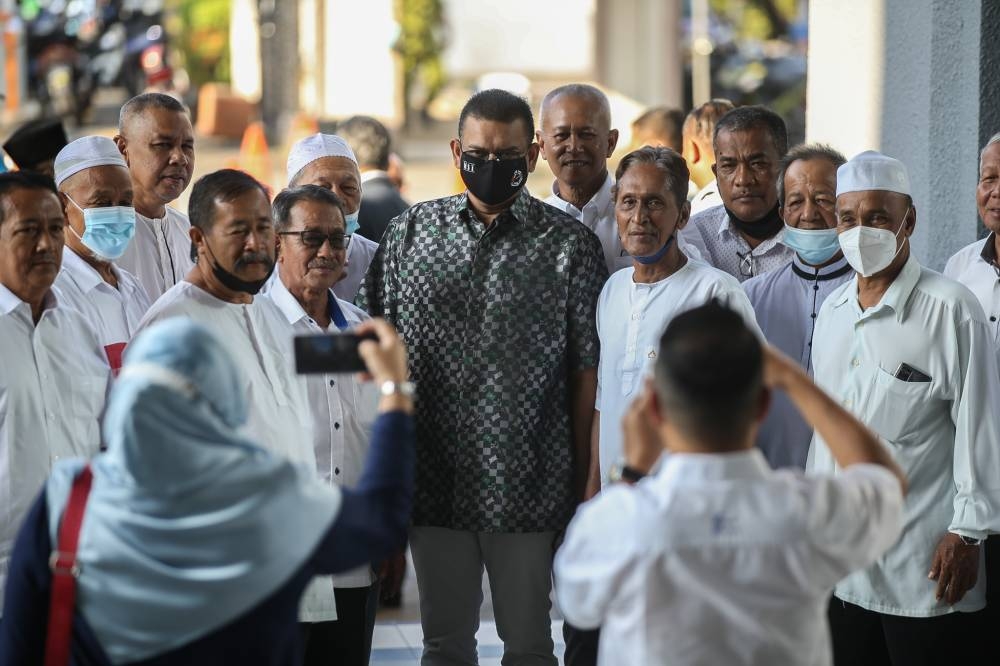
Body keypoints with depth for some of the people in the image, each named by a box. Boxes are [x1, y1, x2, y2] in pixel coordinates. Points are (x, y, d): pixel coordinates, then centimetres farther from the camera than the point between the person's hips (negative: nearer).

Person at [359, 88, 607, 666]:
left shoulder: (570, 245, -2)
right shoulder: (410, 232, 6)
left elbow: (587, 374, -2)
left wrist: (583, 486, -3)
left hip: (528, 486, -2)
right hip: (432, 481, 2)